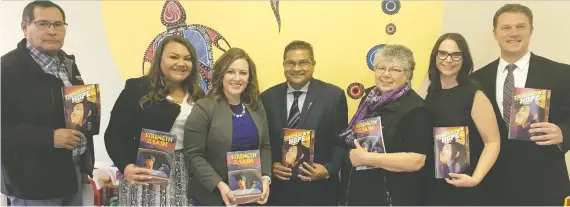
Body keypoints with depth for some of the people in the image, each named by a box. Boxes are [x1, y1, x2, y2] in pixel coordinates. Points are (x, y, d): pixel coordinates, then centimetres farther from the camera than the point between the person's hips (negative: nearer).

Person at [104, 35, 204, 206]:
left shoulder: (197, 97, 11)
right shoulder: (137, 89, -3)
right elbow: (114, 134, -6)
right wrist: (126, 167, -21)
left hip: (185, 177, 4)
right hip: (145, 175, -3)